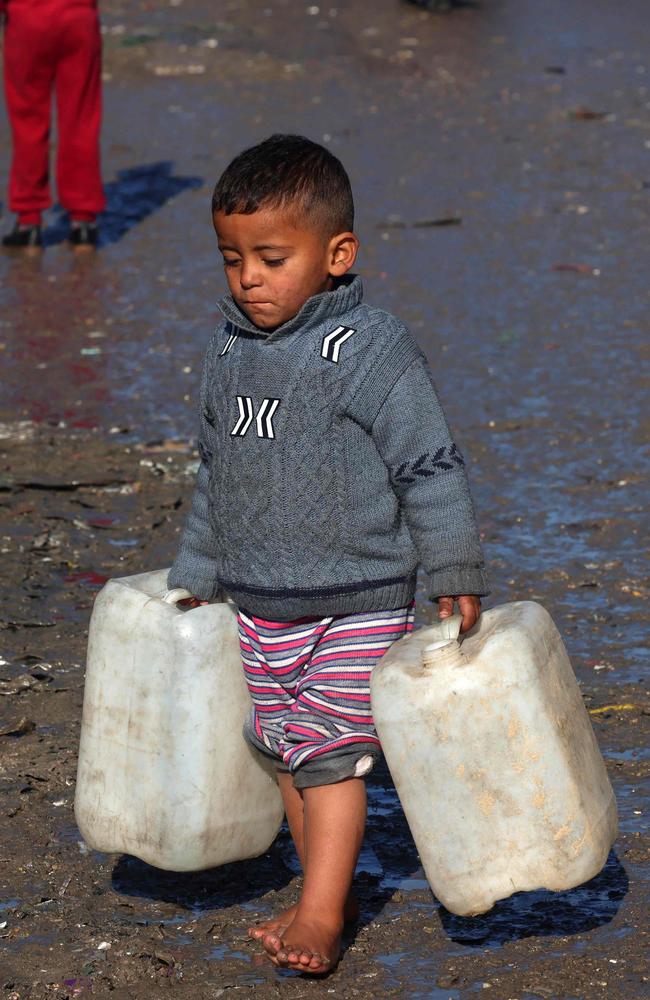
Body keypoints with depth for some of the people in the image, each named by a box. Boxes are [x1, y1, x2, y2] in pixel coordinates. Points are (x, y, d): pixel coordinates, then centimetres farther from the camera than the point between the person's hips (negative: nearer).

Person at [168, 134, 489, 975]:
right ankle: (327, 891, 25)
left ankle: (321, 915, 2)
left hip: (356, 608, -6)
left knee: (330, 753, -6)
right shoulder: (229, 353, 5)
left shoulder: (371, 351, -15)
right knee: (285, 748, 11)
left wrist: (455, 575, -10)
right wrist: (195, 575, 22)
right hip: (259, 606, 6)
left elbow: (430, 468, -11)